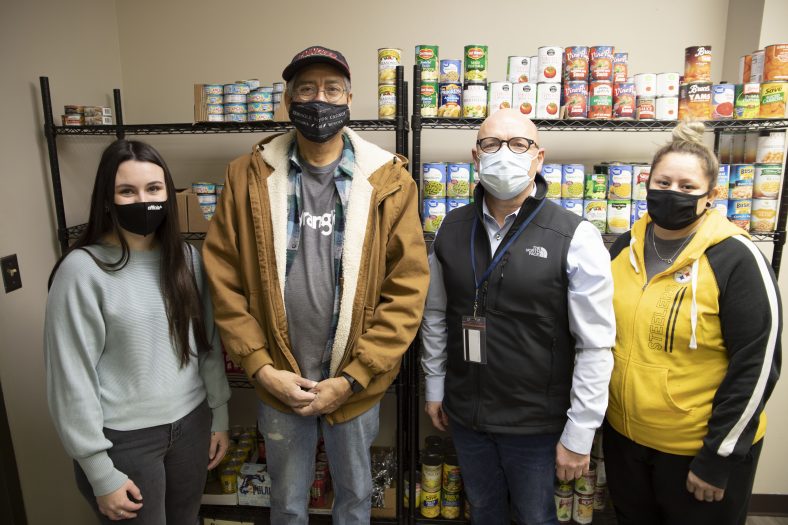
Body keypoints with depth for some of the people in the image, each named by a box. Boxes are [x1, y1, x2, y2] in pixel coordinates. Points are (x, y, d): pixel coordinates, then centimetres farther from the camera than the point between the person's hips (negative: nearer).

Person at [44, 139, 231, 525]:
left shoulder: (186, 258, -1)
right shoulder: (82, 269, -15)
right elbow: (72, 378, -13)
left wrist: (220, 416, 8)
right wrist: (100, 472, -11)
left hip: (191, 423, 5)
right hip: (123, 438, -4)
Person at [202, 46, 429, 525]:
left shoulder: (388, 180, -10)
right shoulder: (248, 176, -5)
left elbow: (407, 289, -12)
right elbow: (225, 279, -5)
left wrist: (351, 378, -14)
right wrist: (260, 367, -12)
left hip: (356, 383, 0)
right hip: (278, 382, 1)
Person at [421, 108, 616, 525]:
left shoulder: (575, 237, -16)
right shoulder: (452, 228, -2)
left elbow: (595, 346, -14)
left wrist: (578, 435, -12)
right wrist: (435, 387, 9)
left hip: (536, 422, -3)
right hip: (464, 413, 4)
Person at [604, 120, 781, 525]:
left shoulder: (736, 259, -16)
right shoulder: (624, 248, -1)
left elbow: (755, 365, -16)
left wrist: (717, 458, -13)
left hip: (699, 449, -5)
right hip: (622, 437, 5)